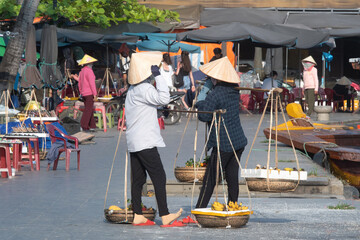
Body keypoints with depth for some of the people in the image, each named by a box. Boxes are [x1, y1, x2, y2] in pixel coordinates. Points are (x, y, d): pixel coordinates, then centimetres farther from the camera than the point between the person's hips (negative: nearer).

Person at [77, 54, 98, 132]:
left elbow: (79, 84, 18)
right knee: (88, 110, -8)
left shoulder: (81, 72, 14)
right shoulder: (89, 71, -12)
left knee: (89, 109, 12)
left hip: (84, 93, 9)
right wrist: (95, 94, -16)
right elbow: (92, 83, -17)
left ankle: (92, 126, 12)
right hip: (90, 93, -9)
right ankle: (83, 126, -14)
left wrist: (81, 93, 24)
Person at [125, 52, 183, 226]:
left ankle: (137, 216, 10)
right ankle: (165, 216, -10)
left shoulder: (133, 89, 16)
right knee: (159, 176, -9)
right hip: (145, 142, -10)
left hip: (134, 143, 10)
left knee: (138, 178, 9)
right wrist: (158, 76, -20)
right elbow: (163, 98, -24)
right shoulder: (143, 89, -15)